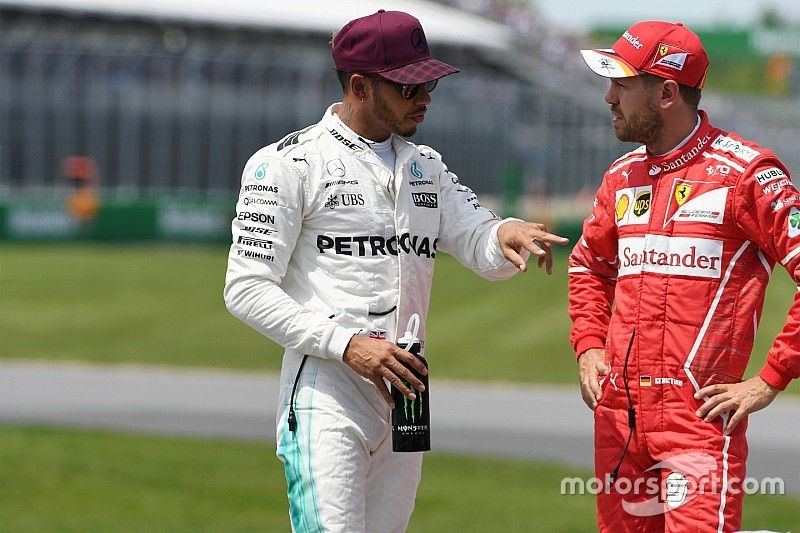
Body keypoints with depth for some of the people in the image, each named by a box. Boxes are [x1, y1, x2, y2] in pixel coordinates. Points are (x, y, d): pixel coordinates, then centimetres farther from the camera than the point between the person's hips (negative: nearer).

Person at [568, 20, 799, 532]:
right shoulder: (623, 177, 15)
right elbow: (589, 265, 32)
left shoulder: (746, 172, -7)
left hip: (700, 413, -7)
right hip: (618, 410, 7)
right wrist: (589, 346, 15)